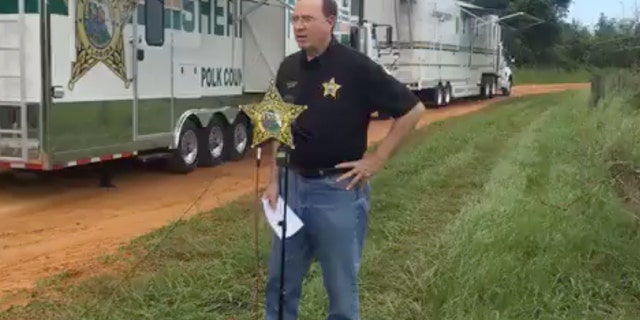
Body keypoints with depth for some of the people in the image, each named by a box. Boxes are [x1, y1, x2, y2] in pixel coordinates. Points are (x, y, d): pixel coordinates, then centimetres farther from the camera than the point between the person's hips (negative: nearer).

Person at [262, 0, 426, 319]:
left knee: (341, 287, 8)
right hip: (293, 185, 5)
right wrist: (274, 181, 10)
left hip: (338, 189, -5)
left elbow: (413, 109, -8)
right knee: (280, 282, 15)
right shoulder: (288, 69, 5)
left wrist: (376, 160, -10)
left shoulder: (356, 67, -12)